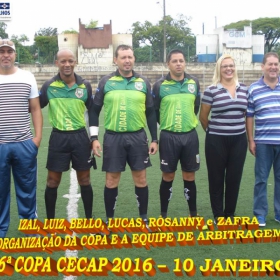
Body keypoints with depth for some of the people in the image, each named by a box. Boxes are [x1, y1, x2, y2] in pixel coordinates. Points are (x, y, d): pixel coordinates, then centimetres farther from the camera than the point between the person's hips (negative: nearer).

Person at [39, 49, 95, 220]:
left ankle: (89, 219, 25)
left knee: (84, 180, 10)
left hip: (80, 137, 1)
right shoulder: (49, 86, -2)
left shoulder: (85, 85, 1)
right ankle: (50, 221, 21)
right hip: (58, 138, 0)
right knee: (53, 181, 6)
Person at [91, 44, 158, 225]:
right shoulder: (106, 82, 0)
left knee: (140, 179, 7)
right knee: (112, 180, 6)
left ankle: (144, 217, 23)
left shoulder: (143, 82, 4)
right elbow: (95, 111, 4)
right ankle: (109, 219, 21)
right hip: (113, 137, -1)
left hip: (138, 136, 1)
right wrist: (94, 138, -1)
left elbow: (151, 113, 9)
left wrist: (155, 139, 6)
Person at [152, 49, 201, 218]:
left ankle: (194, 214, 22)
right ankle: (164, 214, 20)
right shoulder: (160, 85, -5)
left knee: (190, 176, 10)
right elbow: (154, 110, 4)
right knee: (168, 177, 7)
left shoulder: (194, 83, 3)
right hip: (169, 136, -2)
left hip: (190, 135, 2)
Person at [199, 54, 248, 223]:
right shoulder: (211, 90, -7)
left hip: (239, 140, 3)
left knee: (234, 178, 9)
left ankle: (230, 214, 24)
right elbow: (203, 117, 2)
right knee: (217, 178, 5)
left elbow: (248, 114, 15)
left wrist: (243, 132, 13)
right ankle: (218, 215, 18)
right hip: (217, 141, -3)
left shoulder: (244, 89, 5)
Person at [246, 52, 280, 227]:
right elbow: (249, 116, 2)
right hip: (263, 142, -1)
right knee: (261, 179, 5)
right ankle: (260, 214, 16)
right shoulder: (254, 89, 1)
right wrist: (251, 140, -2)